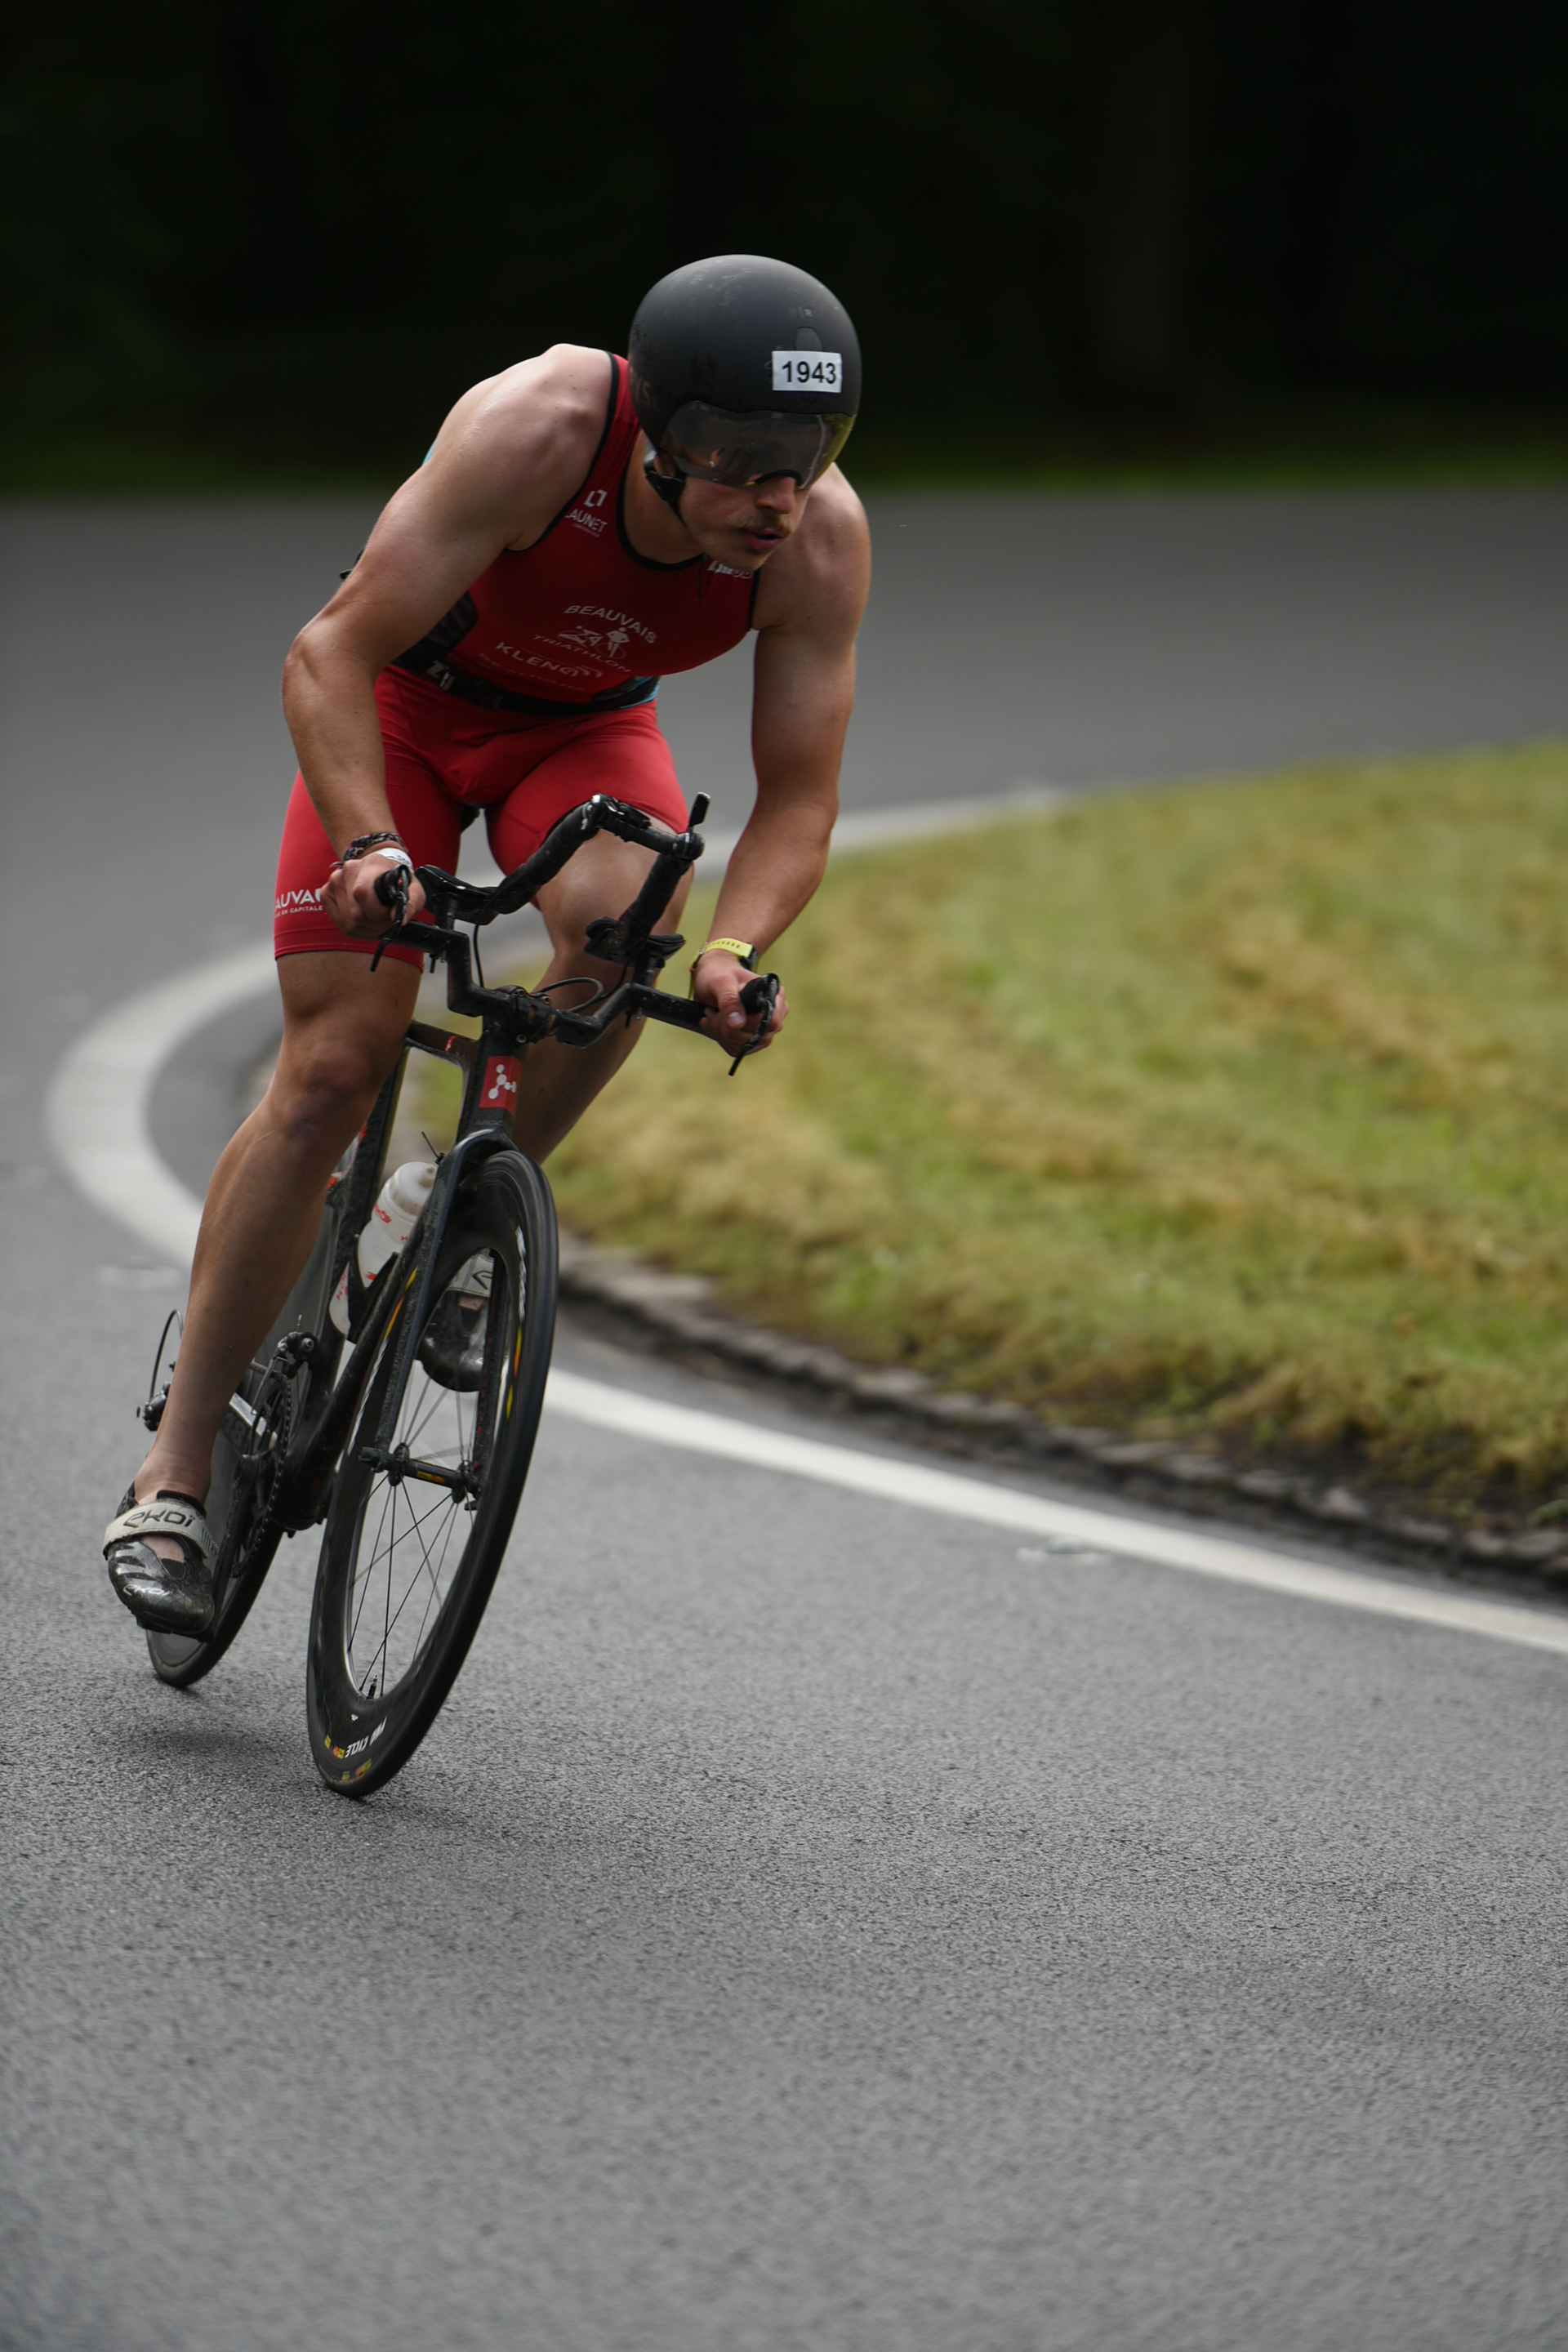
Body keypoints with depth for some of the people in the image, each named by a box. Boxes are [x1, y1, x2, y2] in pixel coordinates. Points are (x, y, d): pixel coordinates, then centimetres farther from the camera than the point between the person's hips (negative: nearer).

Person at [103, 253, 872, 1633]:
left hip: (584, 725, 3)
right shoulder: (535, 431, -38)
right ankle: (178, 1472, -4)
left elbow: (799, 801, -20)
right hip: (409, 698, -2)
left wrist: (736, 952, -38)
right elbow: (327, 659, -34)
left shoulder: (822, 540, -28)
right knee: (335, 1068, -13)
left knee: (619, 919, -32)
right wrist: (371, 847, -48)